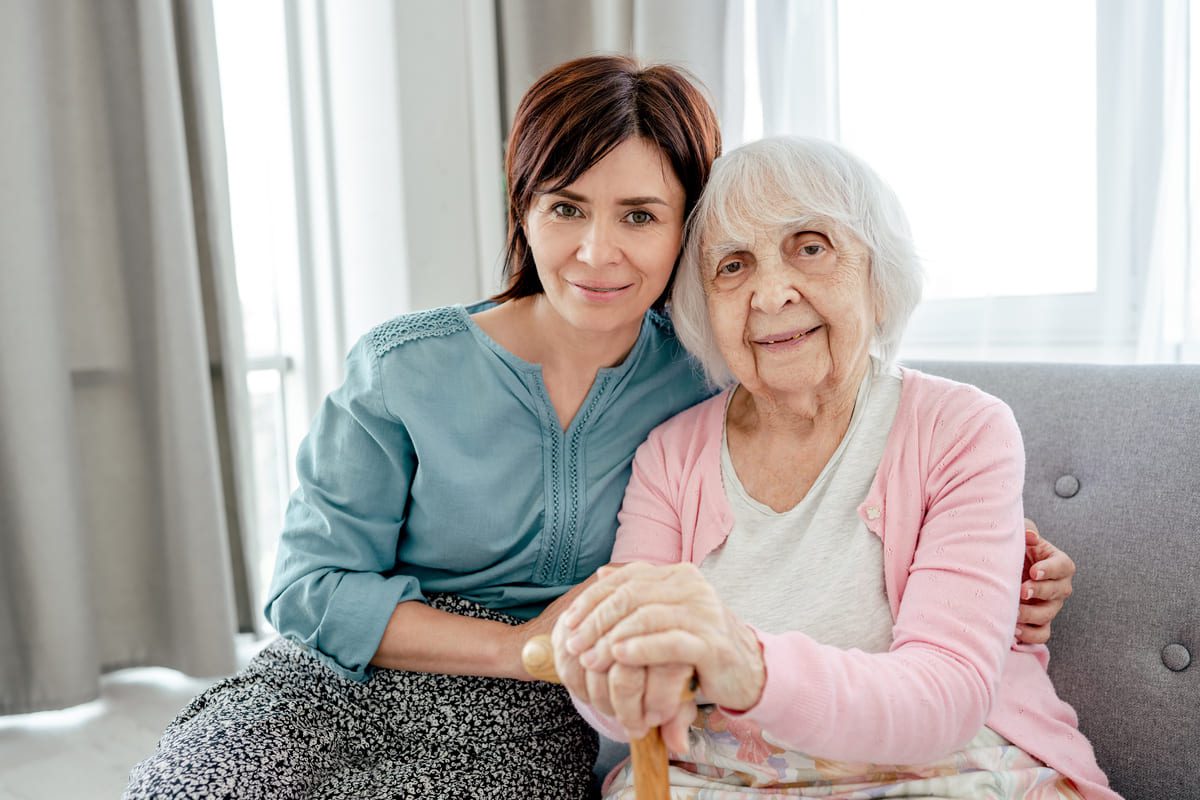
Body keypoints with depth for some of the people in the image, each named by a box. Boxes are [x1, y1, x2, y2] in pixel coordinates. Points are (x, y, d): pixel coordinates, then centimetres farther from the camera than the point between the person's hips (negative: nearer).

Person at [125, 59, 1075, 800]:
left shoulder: (709, 379, -2)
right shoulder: (403, 367, -7)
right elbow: (311, 585, -7)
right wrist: (522, 646, -16)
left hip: (538, 723, 0)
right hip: (350, 680, 1)